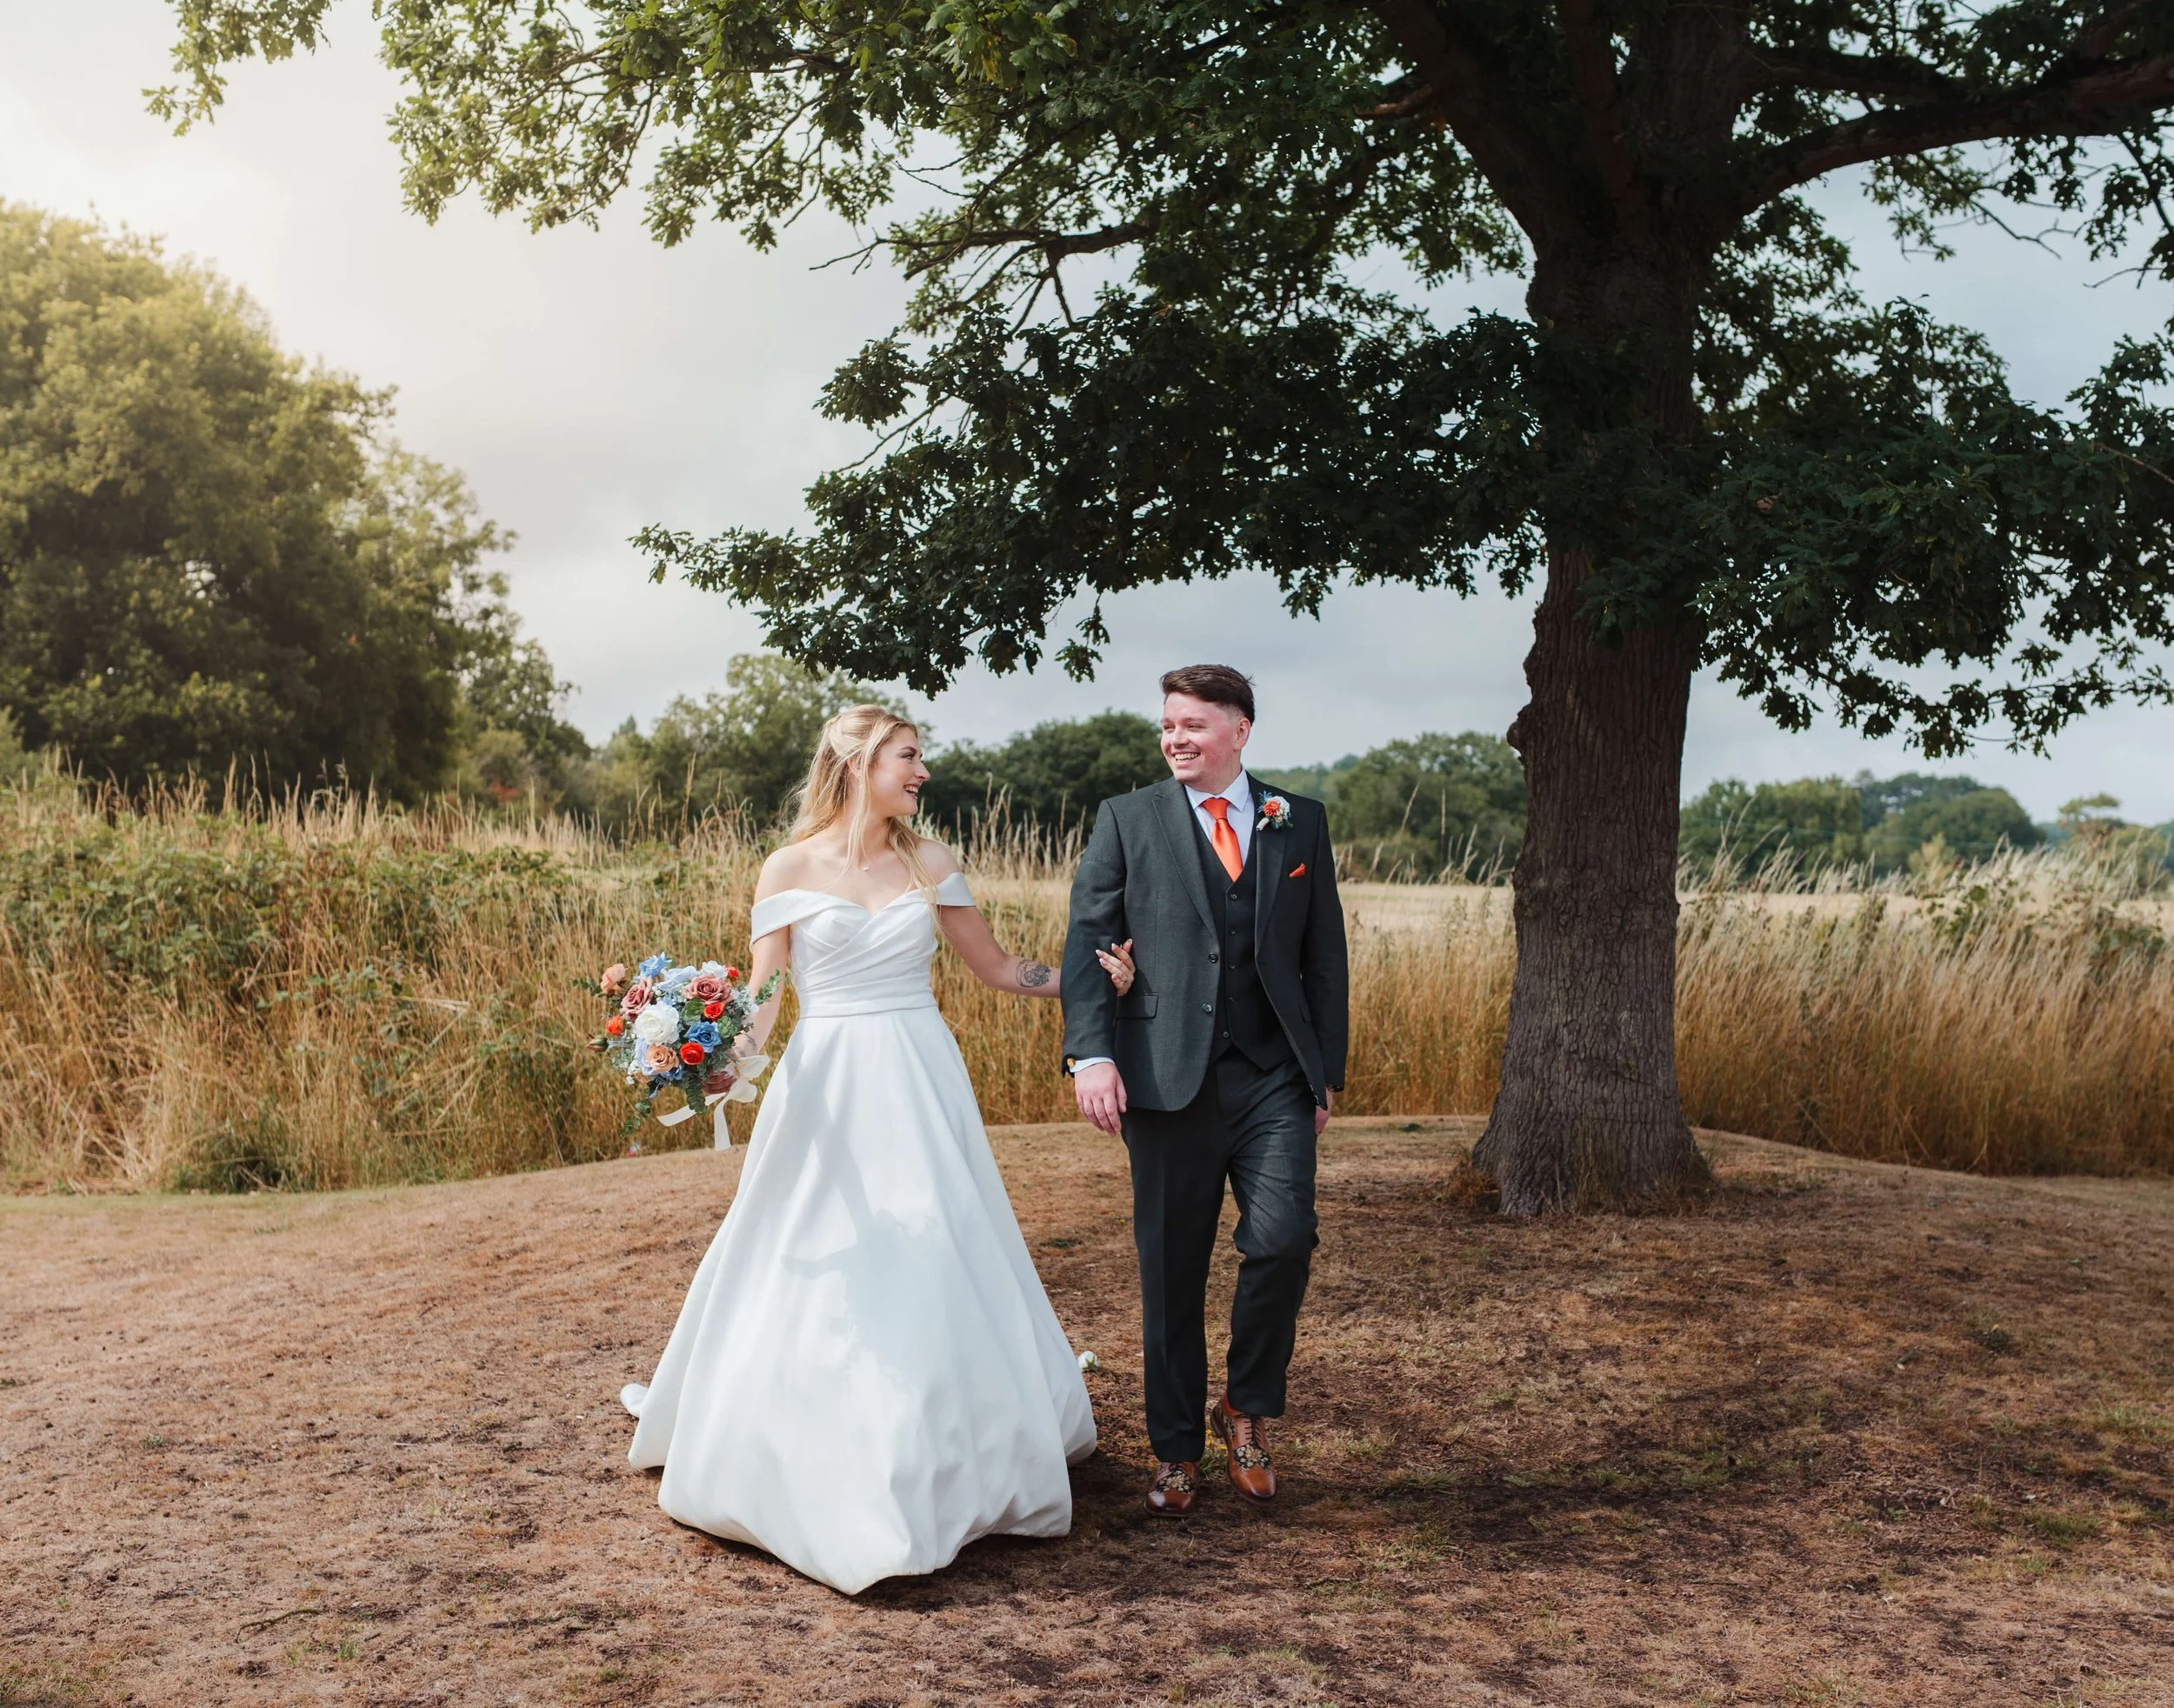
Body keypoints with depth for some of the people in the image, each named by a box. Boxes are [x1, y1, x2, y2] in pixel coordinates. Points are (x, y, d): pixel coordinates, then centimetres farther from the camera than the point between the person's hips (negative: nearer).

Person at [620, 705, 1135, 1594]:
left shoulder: (929, 863, 8)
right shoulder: (791, 867, 0)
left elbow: (999, 967, 13)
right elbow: (760, 995, -4)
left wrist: (1089, 971, 1)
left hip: (920, 1086, 2)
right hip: (828, 1087, -2)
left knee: (935, 1267, 4)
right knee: (816, 1275, 1)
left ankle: (950, 1462, 20)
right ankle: (823, 1468, 18)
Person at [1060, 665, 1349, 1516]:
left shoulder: (1301, 822, 11)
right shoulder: (1127, 820, 7)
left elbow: (1325, 957, 12)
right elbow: (1088, 942, 0)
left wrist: (1327, 1071, 6)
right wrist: (1091, 1053, -13)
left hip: (1275, 1078, 1)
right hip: (1169, 1078, -1)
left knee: (1283, 1241, -14)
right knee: (1170, 1272, 5)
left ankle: (1247, 1407, 12)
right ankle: (1176, 1452, 20)